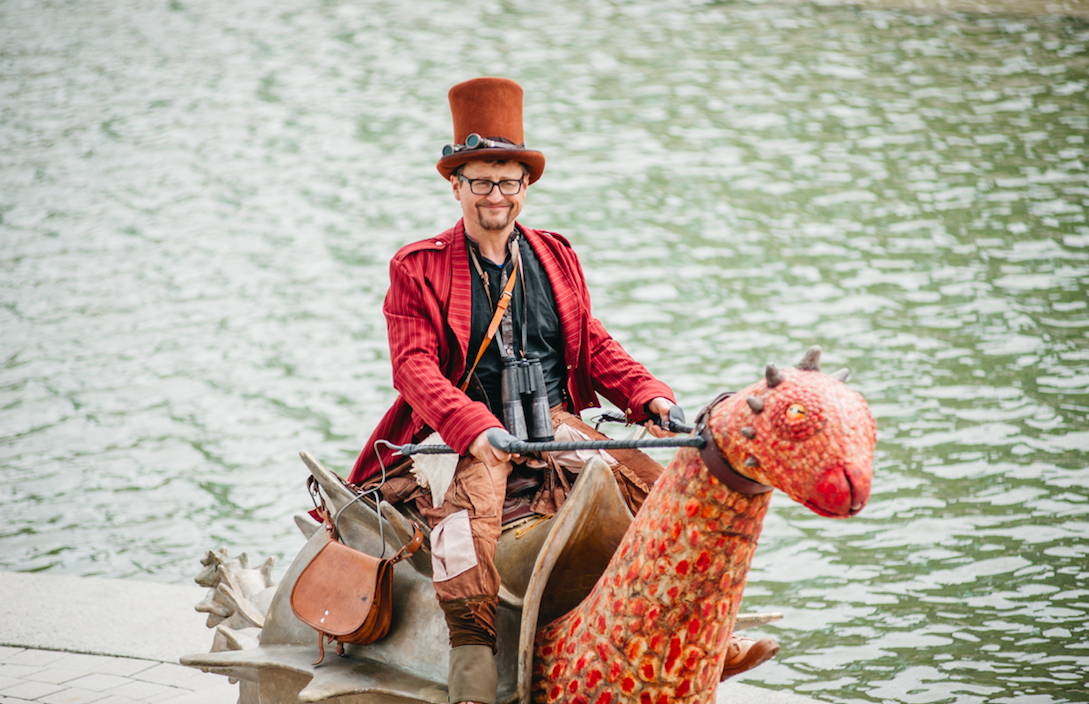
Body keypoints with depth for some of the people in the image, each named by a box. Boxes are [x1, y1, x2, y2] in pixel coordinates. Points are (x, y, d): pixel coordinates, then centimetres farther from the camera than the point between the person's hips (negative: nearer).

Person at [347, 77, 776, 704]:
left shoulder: (557, 259, 15)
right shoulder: (417, 270, 1)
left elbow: (593, 346, 17)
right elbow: (415, 367, -10)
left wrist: (650, 396, -2)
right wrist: (475, 429, -28)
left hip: (557, 423, 4)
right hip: (466, 434, -4)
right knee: (466, 510, -34)